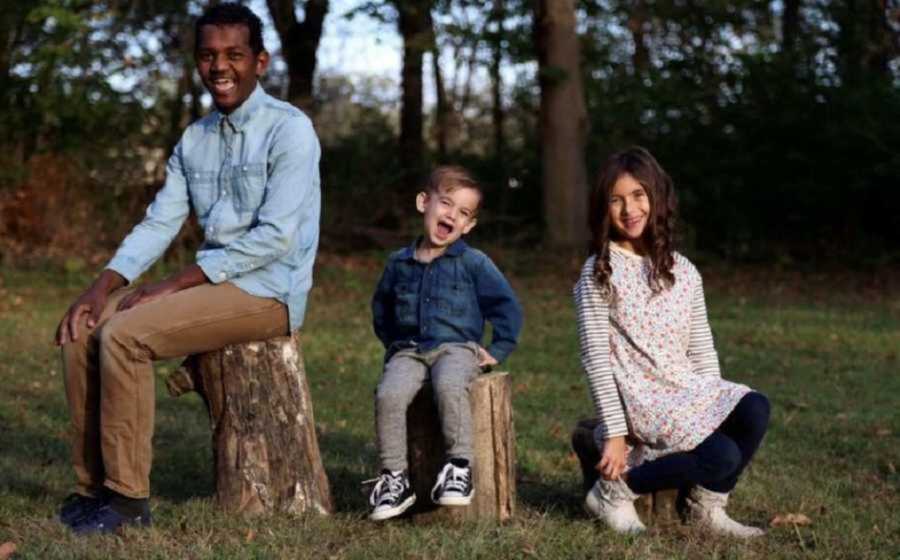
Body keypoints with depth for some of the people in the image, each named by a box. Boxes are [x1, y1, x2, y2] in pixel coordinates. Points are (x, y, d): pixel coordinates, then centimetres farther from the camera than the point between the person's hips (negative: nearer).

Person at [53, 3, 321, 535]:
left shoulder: (289, 129, -11)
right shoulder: (194, 140, 13)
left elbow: (275, 236, -19)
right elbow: (158, 224, 9)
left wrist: (177, 283, -19)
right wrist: (104, 286, -8)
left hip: (268, 291, -8)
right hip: (214, 283, 8)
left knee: (124, 335, -24)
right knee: (84, 330, -6)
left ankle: (129, 496, -16)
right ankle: (93, 486, -1)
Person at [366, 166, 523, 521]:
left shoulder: (473, 263, 4)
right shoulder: (399, 263, 13)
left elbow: (506, 306, 8)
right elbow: (381, 309, 29)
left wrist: (497, 351, 3)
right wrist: (392, 345, 19)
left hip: (456, 347, -3)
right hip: (409, 350, 3)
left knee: (449, 387, -38)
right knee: (388, 395, -28)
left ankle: (459, 467, -26)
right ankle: (394, 477, -17)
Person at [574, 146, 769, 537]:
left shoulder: (683, 272, 11)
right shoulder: (599, 273, -4)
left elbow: (701, 349, 15)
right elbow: (595, 358, -8)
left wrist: (714, 402, 4)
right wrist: (615, 433, -13)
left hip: (689, 389, 6)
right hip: (640, 398, -6)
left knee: (754, 410, -23)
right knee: (723, 456, -25)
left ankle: (705, 504, -1)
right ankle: (615, 489, -6)